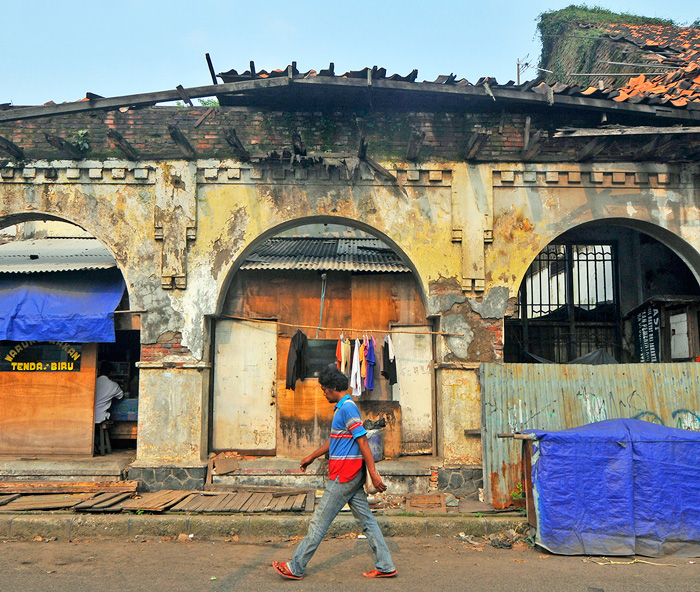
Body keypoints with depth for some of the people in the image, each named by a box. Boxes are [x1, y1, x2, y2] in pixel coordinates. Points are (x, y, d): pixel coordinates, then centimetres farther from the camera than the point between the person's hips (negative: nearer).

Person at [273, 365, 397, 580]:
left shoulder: (347, 408, -16)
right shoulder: (342, 407, 15)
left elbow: (362, 441, -21)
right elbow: (334, 440, 27)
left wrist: (373, 473, -23)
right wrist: (312, 457, 34)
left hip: (344, 475, -10)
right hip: (351, 474, 10)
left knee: (319, 522, 0)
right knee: (366, 520, 11)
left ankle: (295, 568, 11)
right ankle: (386, 567, 15)